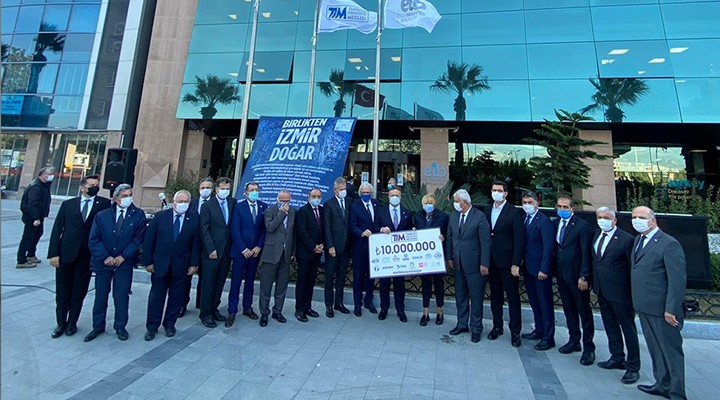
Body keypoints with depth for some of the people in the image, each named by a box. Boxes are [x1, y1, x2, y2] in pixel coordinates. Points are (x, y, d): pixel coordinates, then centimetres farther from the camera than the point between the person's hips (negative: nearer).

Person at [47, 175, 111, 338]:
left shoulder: (104, 204, -1)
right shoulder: (68, 204, 4)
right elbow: (57, 229, 2)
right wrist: (53, 253, -3)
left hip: (87, 255, -1)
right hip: (66, 253, 1)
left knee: (79, 292, 10)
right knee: (62, 291, 11)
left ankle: (72, 323, 27)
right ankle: (61, 323, 28)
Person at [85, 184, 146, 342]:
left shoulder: (138, 215, -5)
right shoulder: (102, 215, 1)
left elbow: (139, 238, -7)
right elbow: (93, 239, -1)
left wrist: (123, 256, -11)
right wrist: (105, 257, -11)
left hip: (125, 262, -2)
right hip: (103, 262, 2)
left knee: (121, 295, 4)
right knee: (100, 295, 13)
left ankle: (120, 327, 19)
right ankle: (98, 326, 30)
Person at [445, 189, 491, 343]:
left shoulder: (480, 217, -13)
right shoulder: (453, 216, 4)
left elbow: (486, 242, -13)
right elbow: (449, 238, 10)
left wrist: (484, 264, -13)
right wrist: (449, 258, 8)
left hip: (474, 265, -5)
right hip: (458, 264, 6)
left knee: (476, 298, 7)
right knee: (460, 296, 16)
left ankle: (476, 328, 22)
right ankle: (462, 324, 31)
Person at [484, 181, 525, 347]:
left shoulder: (514, 212, -9)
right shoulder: (487, 210, 7)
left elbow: (519, 240, -11)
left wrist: (516, 264, -15)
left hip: (507, 261, -5)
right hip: (491, 261, 5)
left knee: (513, 296, 6)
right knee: (495, 295, 15)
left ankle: (515, 331, 18)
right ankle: (497, 326, 28)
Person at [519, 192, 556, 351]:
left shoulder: (544, 221, -13)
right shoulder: (524, 219, 9)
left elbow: (548, 247, -16)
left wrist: (544, 270, -18)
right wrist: (521, 263, 5)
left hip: (540, 269, -7)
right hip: (528, 268, 7)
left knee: (545, 303, 3)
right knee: (534, 301, 17)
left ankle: (548, 337, 14)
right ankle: (539, 330, 31)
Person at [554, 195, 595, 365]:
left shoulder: (583, 226, -11)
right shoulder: (556, 224, 7)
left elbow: (586, 254, -13)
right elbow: (555, 247, 8)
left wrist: (583, 277, -16)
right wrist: (555, 271, 4)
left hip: (576, 276, -6)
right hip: (561, 275, 6)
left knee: (584, 311, 6)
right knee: (569, 310, 16)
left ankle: (588, 347, 17)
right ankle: (574, 341, 30)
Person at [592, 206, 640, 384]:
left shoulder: (626, 239, -15)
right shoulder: (597, 234, 6)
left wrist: (633, 293, -12)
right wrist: (595, 284, 9)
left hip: (620, 291, -7)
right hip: (602, 290, 7)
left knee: (628, 328, 7)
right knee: (611, 326, 20)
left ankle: (633, 367, 20)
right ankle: (617, 358, 36)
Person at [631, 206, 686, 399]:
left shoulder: (669, 244, -15)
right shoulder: (638, 240, 9)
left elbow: (678, 280, -17)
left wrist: (671, 309, -18)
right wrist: (637, 301, 10)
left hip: (661, 309, -7)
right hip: (644, 306, 7)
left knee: (671, 351, 7)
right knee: (655, 349, 20)